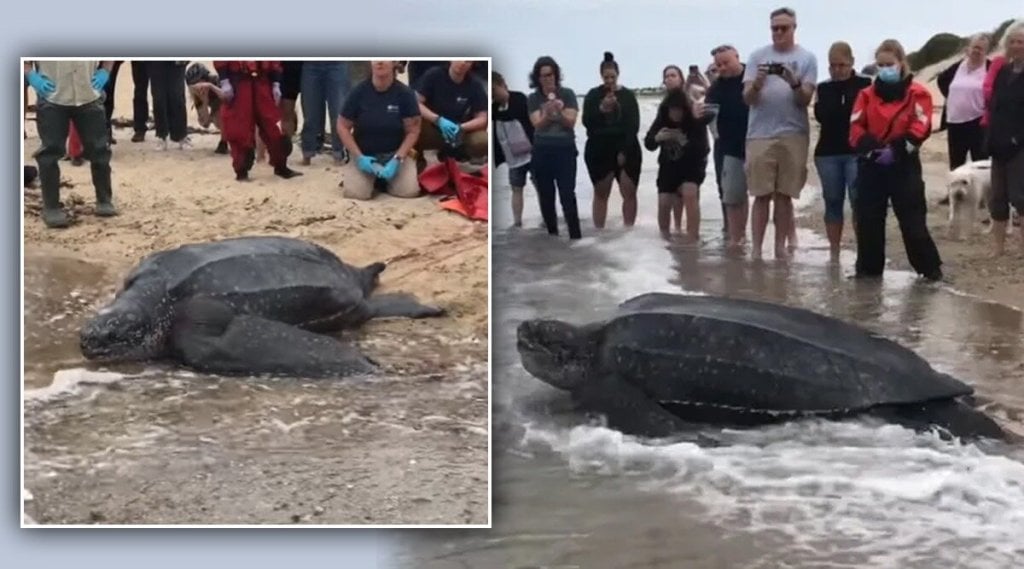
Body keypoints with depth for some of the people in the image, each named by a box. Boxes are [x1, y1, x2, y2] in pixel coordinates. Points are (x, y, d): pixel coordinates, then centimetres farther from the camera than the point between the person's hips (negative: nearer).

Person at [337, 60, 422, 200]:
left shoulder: (405, 93, -10)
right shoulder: (358, 92, -10)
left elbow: (413, 131, -6)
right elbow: (343, 127, -3)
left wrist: (397, 159, -18)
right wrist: (359, 157, -13)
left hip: (395, 154, 1)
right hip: (364, 155, -1)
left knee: (410, 190, -23)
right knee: (356, 192, -26)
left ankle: (385, 179, 11)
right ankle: (371, 179, 10)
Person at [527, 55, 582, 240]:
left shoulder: (567, 94, -1)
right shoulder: (533, 98, 3)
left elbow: (570, 122, -8)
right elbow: (538, 124, -9)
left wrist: (559, 111, -27)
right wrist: (548, 113, -29)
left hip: (565, 151, -2)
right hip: (541, 153, 2)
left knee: (567, 196, -10)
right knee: (546, 198, 5)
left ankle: (576, 236, -10)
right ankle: (552, 235, 15)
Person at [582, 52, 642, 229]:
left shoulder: (628, 95, 3)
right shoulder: (593, 95, 4)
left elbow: (634, 126, -1)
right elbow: (587, 122, -5)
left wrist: (625, 151, -9)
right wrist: (601, 109, -21)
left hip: (626, 151, 0)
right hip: (599, 151, 0)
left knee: (629, 193, -4)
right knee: (601, 193, 4)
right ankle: (599, 231, 8)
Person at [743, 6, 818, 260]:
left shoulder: (807, 58, 5)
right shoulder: (757, 56, 7)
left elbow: (805, 100, -1)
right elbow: (747, 98, 2)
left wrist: (795, 83, -21)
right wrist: (756, 83, -19)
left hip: (793, 135, 0)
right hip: (760, 135, 0)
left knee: (784, 195, 4)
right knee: (762, 195, -2)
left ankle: (780, 248, 10)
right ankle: (756, 250, 0)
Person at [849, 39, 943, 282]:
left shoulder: (917, 93, -1)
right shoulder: (867, 94, 9)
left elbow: (920, 129, -11)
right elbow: (856, 128, 1)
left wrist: (896, 150, -21)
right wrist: (872, 148, -16)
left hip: (904, 165, -3)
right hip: (871, 165, 3)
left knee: (913, 219, -3)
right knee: (867, 218, 5)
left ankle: (930, 267, 7)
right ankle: (869, 267, 17)